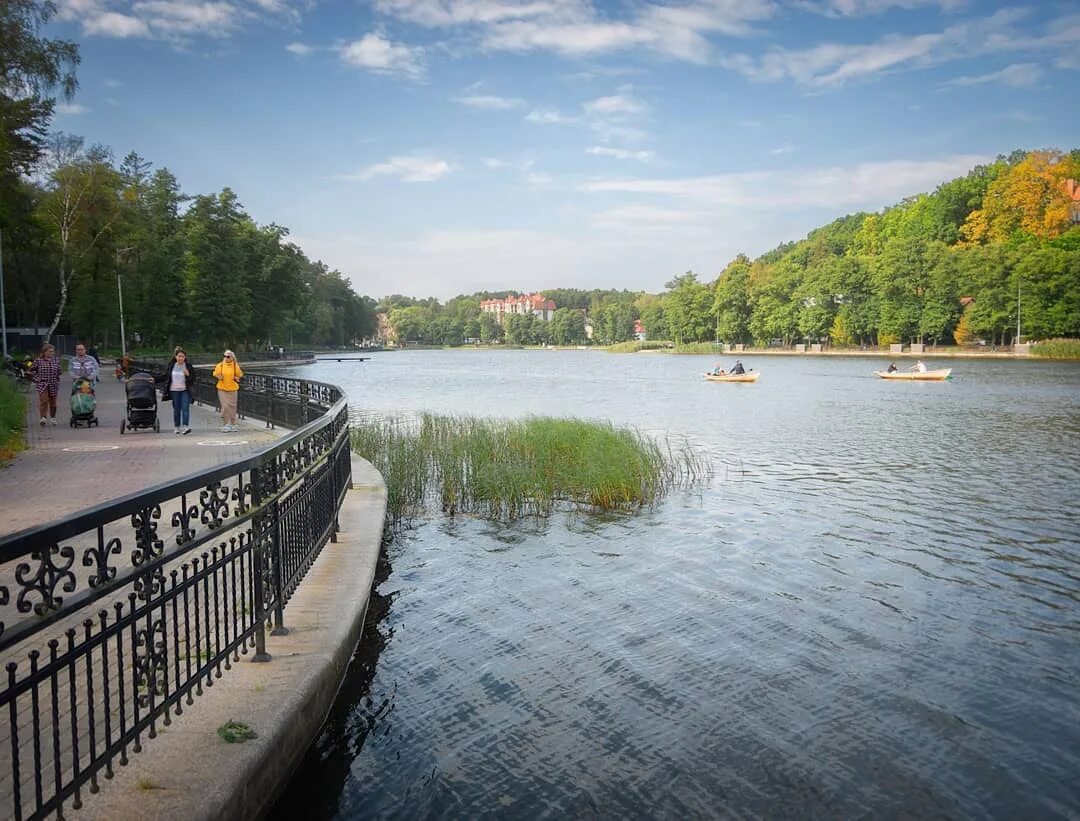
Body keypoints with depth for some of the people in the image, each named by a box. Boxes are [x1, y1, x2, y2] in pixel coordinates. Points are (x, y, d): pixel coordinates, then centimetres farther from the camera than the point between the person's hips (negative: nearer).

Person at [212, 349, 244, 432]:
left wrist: (237, 378, -10)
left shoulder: (236, 366, 0)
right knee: (225, 406, -7)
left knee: (232, 406, 8)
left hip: (233, 389, 1)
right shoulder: (220, 365, -1)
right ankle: (225, 424, 3)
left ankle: (233, 424, 22)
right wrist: (218, 377, -12)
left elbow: (239, 375, 11)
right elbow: (215, 374, 10)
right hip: (222, 389, -1)